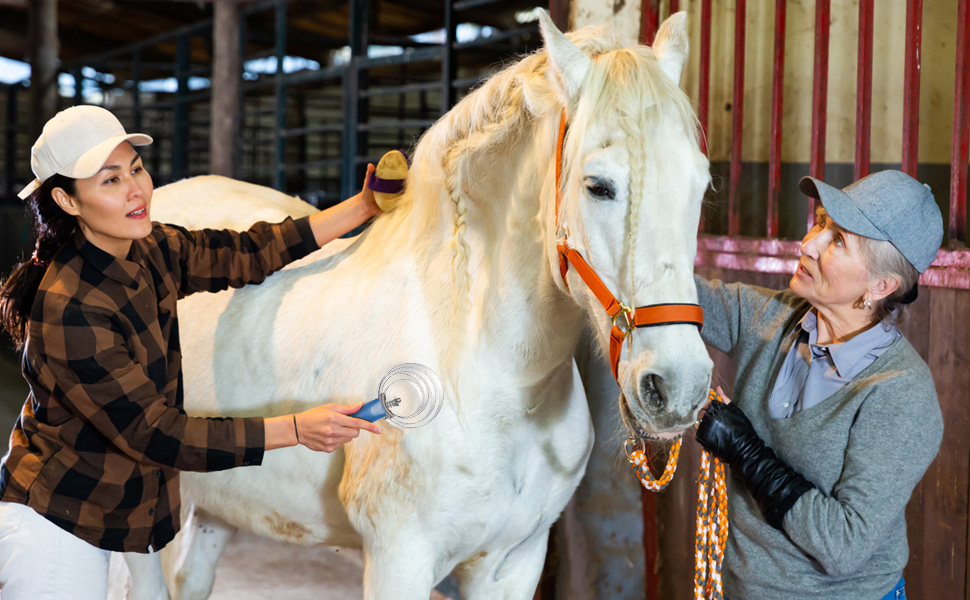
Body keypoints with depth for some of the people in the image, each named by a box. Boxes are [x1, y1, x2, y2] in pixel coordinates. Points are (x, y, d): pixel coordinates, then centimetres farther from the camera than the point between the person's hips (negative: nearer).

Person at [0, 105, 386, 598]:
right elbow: (154, 435, -26)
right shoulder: (69, 311, -28)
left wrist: (364, 207, 8)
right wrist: (296, 429, -26)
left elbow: (247, 254, 9)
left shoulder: (150, 252, -3)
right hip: (50, 529, -8)